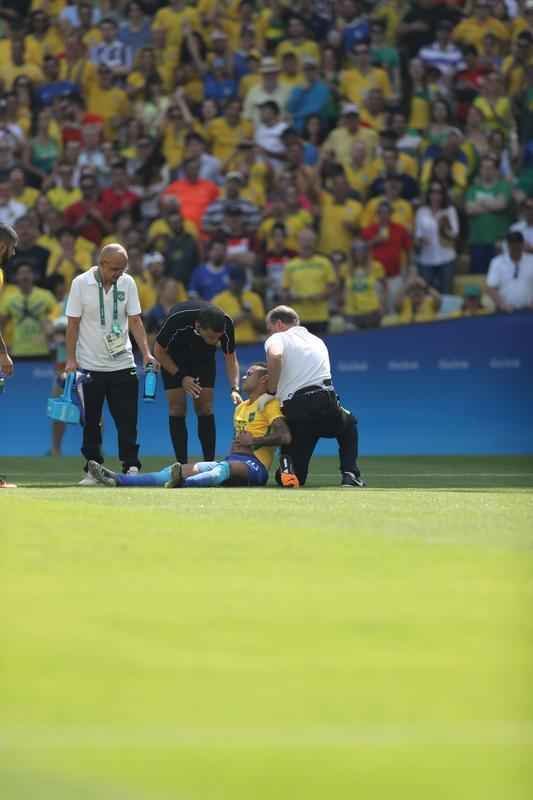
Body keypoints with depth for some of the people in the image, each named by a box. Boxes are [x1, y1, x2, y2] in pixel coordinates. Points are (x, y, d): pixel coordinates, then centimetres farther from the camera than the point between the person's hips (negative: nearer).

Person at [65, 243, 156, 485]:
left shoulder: (127, 283, 1)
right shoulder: (81, 284, -6)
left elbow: (135, 320, 3)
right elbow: (73, 324, -3)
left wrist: (146, 353, -7)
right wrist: (71, 359, -8)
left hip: (122, 364, 2)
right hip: (90, 365, -2)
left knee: (127, 420, -2)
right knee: (91, 422, 3)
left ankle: (131, 467, 2)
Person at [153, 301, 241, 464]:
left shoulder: (226, 324, -31)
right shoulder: (177, 320, -39)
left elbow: (230, 357, -14)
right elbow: (159, 351, -20)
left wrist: (234, 389, -28)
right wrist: (181, 377, -24)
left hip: (204, 357, 2)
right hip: (174, 358, -2)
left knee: (205, 408, -6)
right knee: (177, 407, -9)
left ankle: (210, 463, -3)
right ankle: (182, 465, -6)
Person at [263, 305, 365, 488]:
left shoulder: (277, 339, 7)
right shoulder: (317, 341, 26)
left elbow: (275, 356, -18)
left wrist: (271, 392, -7)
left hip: (294, 410, -3)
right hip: (326, 401, 3)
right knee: (348, 425, 38)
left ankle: (288, 466, -21)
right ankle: (350, 475, 17)